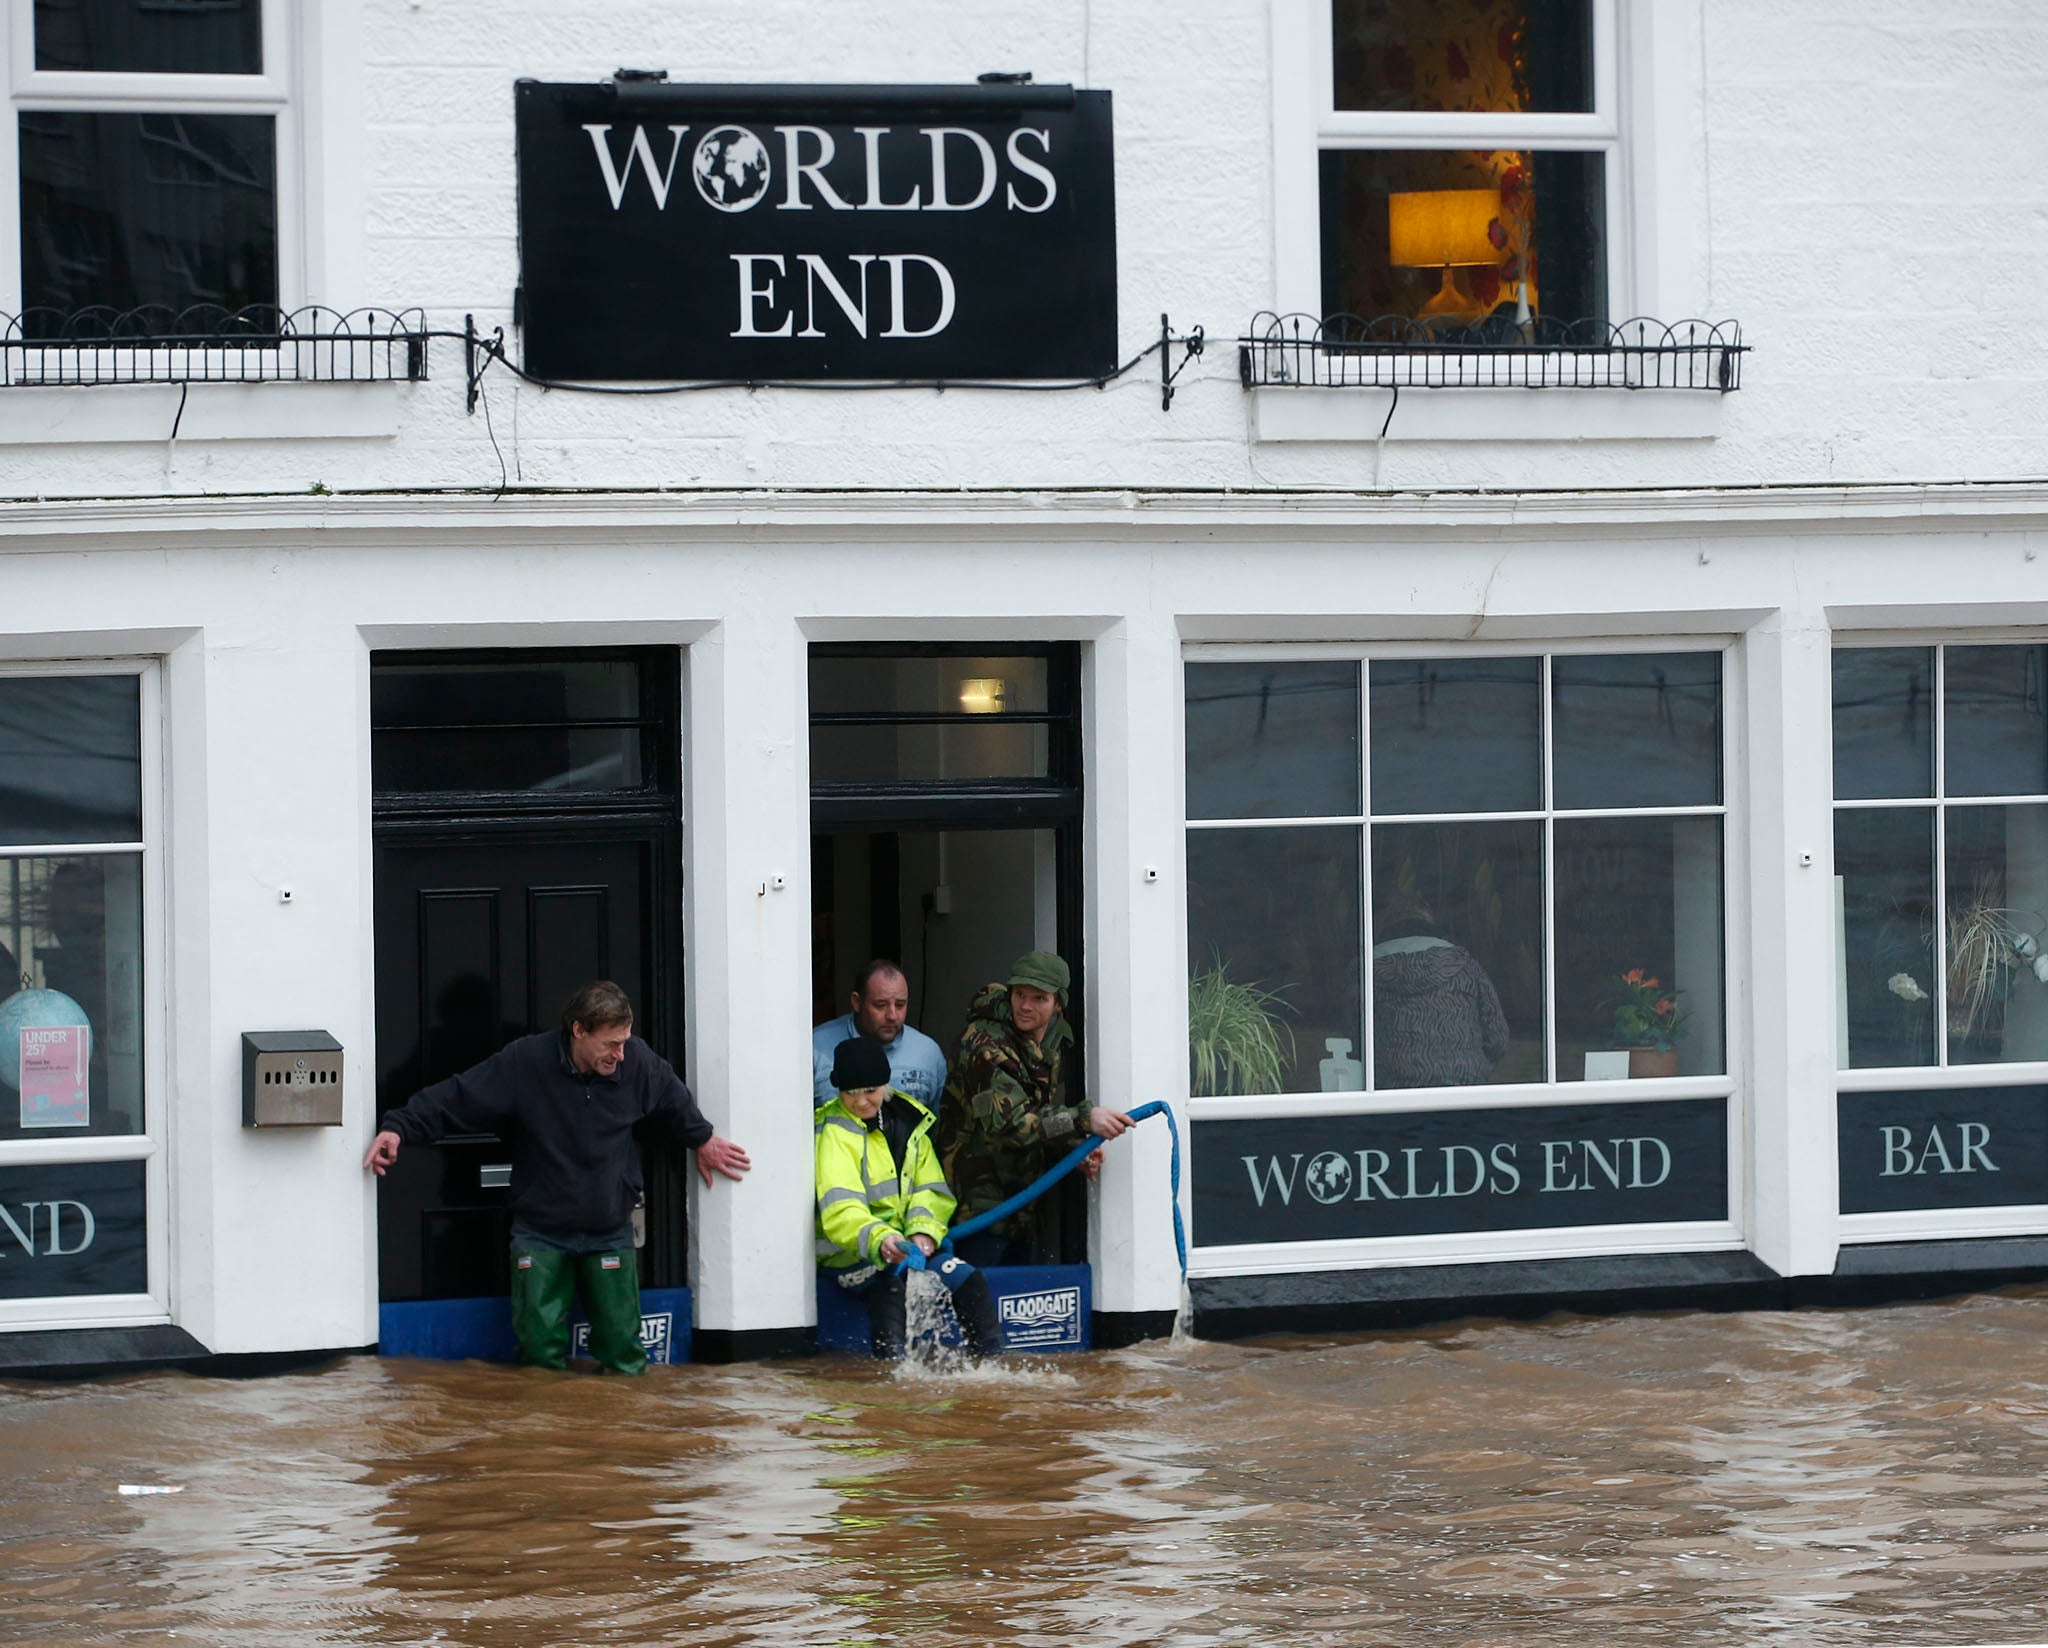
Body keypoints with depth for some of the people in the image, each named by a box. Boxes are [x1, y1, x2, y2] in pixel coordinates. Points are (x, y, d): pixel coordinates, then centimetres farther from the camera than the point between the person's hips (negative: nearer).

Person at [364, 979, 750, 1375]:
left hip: (610, 1233, 2)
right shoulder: (525, 1061, -15)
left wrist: (703, 1139, 29)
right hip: (540, 1234, -2)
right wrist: (398, 1127, -15)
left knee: (623, 1353, -1)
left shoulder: (638, 1061, -6)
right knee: (541, 1349, -5)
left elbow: (675, 1101, 16)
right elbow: (456, 1097, -9)